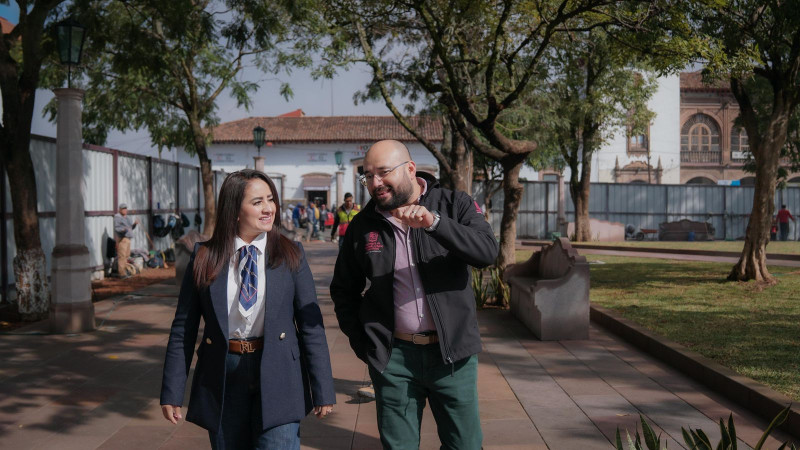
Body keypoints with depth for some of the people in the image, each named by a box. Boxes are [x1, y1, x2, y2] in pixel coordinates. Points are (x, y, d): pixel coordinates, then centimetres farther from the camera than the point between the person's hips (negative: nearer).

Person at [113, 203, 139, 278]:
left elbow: (131, 227, 17)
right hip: (121, 239, -9)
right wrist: (124, 229, -33)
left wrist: (135, 223, -2)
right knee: (122, 256, -11)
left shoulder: (127, 217, 18)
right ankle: (122, 273, -12)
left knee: (126, 255, 9)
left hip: (127, 238, 9)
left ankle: (124, 271, 16)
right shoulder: (117, 217, -7)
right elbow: (116, 228, -16)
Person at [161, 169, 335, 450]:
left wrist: (323, 391, -3)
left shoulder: (291, 255, 0)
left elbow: (311, 325, -1)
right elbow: (183, 329, 3)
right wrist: (172, 393, 1)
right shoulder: (204, 258, 1)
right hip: (222, 381, 1)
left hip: (277, 376, -1)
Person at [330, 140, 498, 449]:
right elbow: (343, 289, 14)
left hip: (452, 353, -1)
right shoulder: (363, 225, 3)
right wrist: (362, 341, 5)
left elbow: (488, 252, -18)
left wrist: (434, 222, -30)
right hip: (393, 357, 1)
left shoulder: (454, 205, -1)